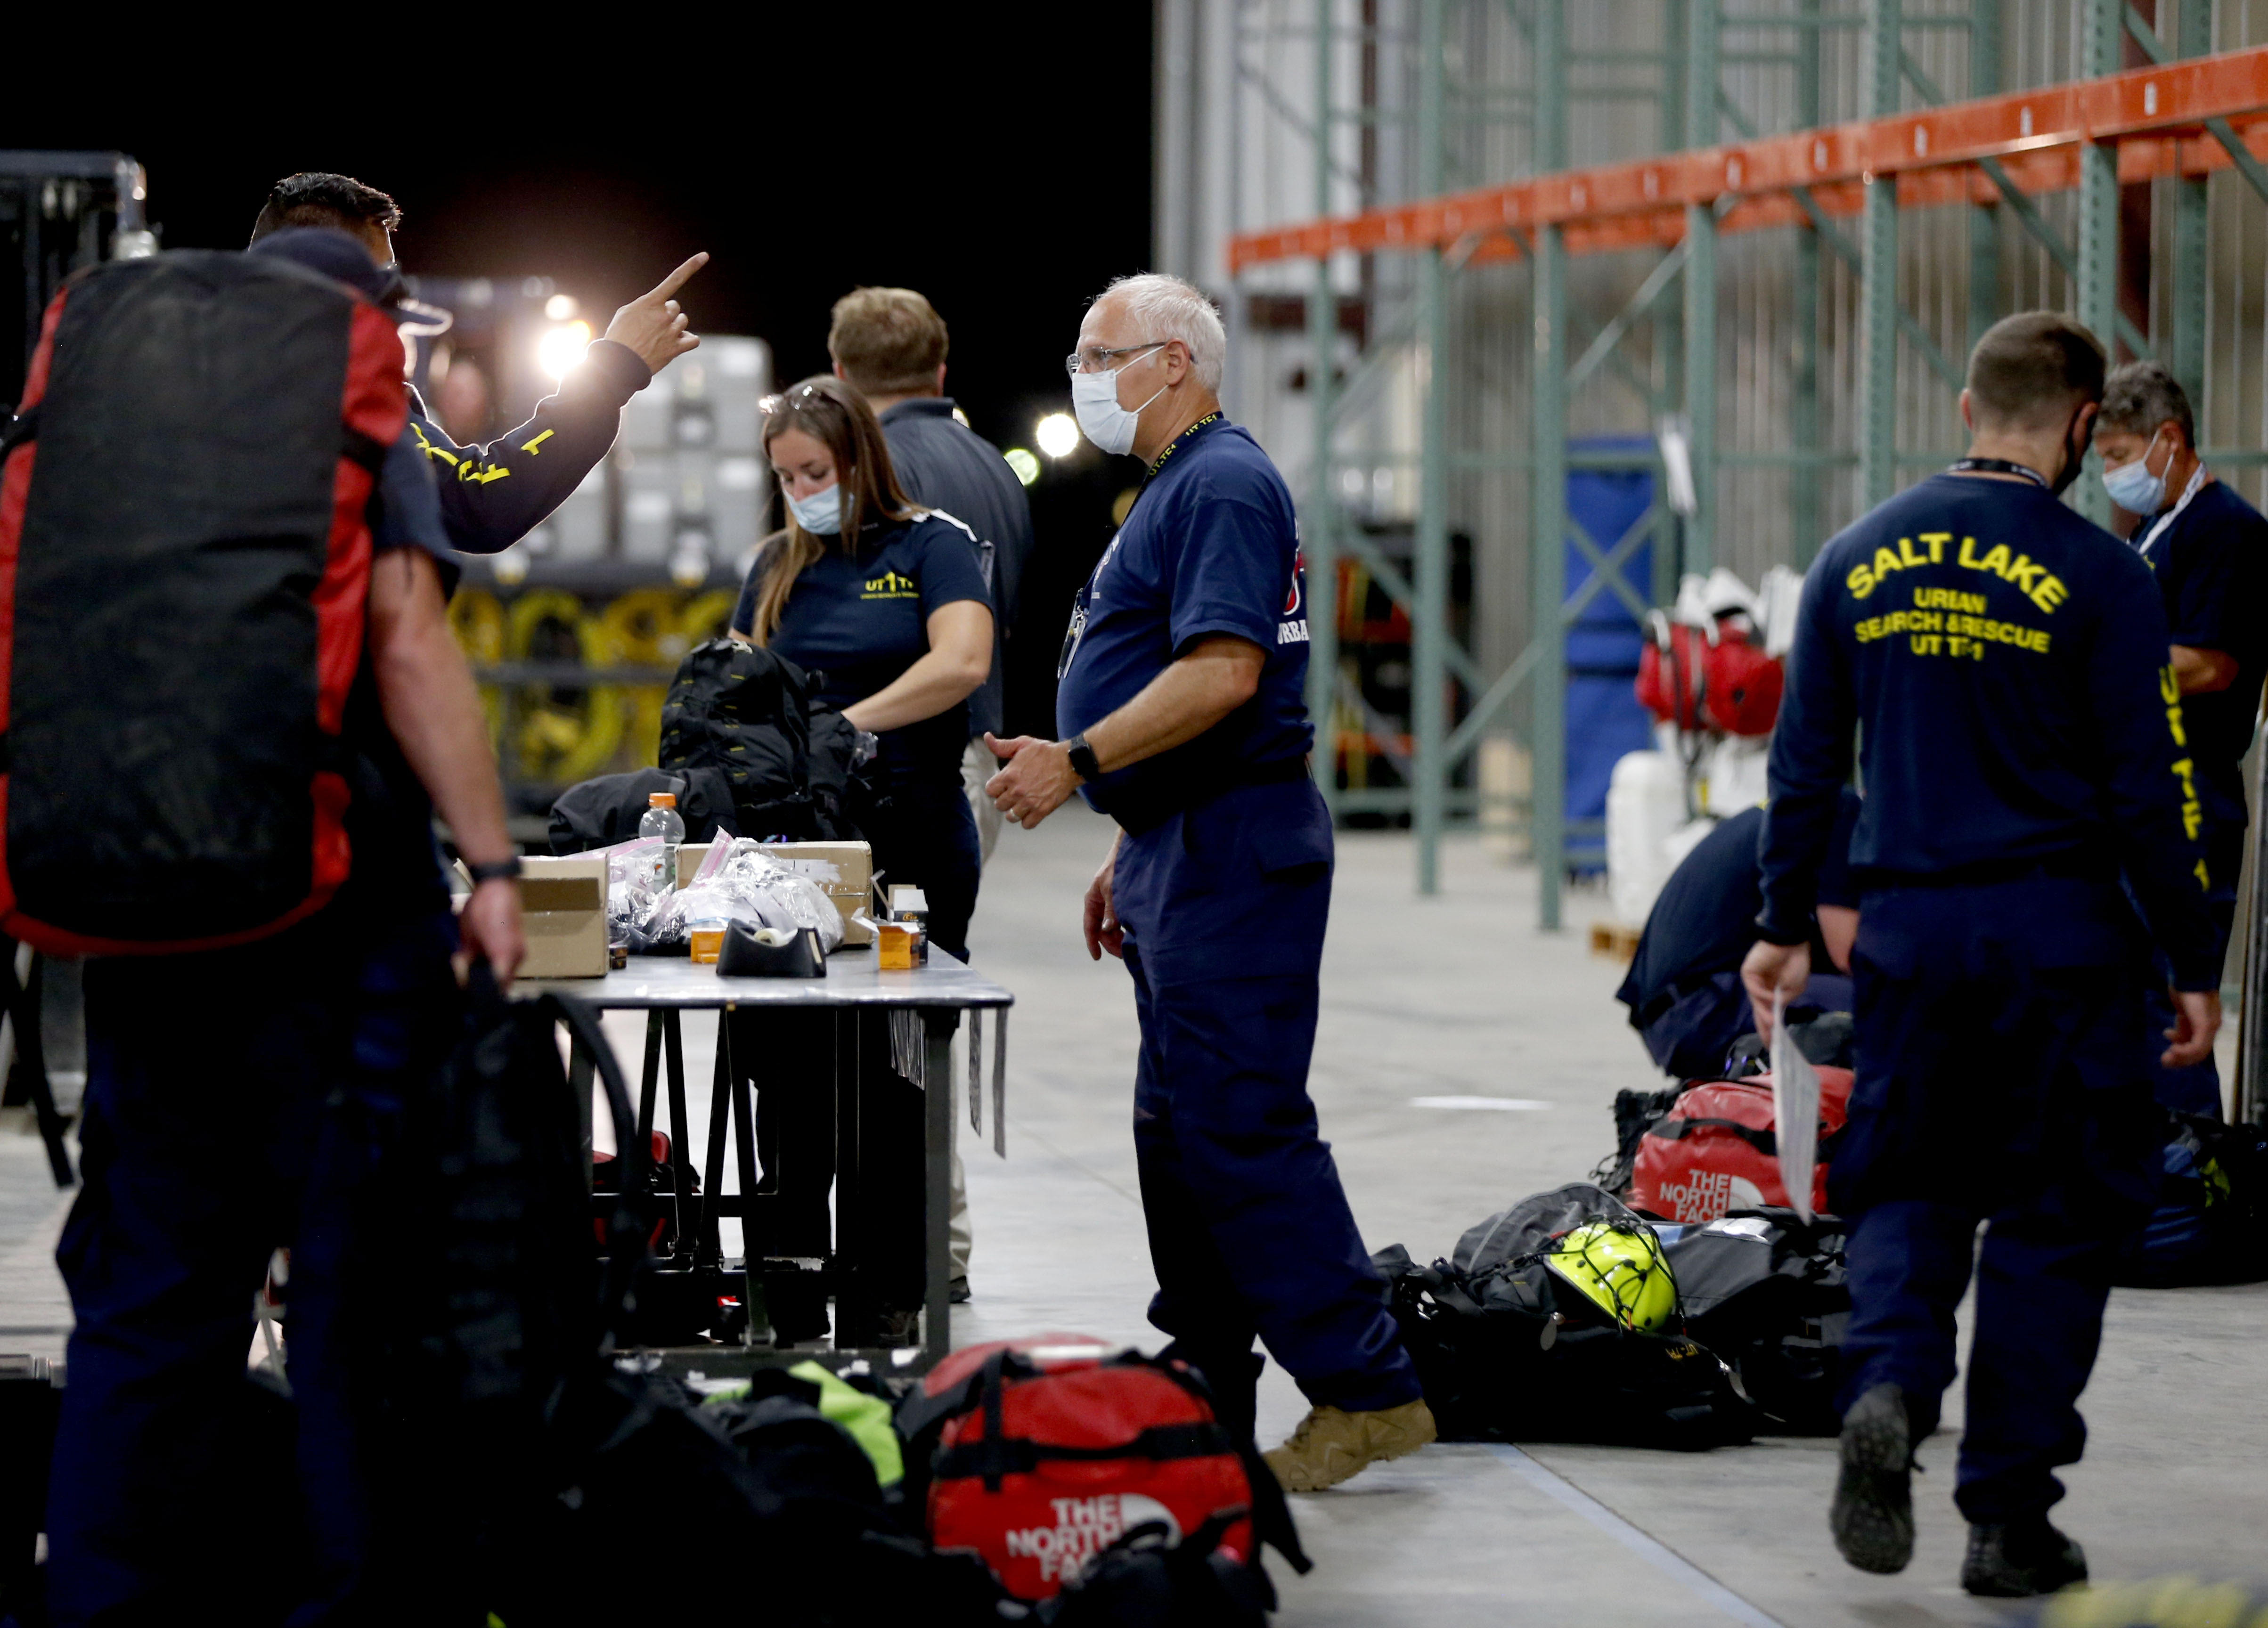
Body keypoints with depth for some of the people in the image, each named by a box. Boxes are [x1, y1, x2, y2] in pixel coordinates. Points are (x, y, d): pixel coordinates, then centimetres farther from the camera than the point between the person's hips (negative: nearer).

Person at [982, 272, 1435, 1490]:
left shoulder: (1223, 485, -13)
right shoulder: (1175, 488, 20)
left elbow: (1222, 674, -24)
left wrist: (1077, 763, -24)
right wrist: (1129, 855, 24)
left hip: (1231, 851, -11)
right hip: (1183, 848, 11)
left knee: (1241, 1129, -13)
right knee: (1180, 1129, 12)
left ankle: (1364, 1390, -11)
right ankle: (1202, 1404, 17)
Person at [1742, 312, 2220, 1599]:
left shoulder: (1858, 561, 5)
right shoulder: (2097, 575, -8)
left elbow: (1806, 760, 10)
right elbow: (2148, 790, -7)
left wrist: (1787, 926, 18)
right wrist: (2194, 964, 0)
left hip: (1908, 930, 3)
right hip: (2060, 935, -3)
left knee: (1906, 1186, 16)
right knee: (2051, 1213, 6)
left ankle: (1888, 1385, -13)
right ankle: (2011, 1516, 7)